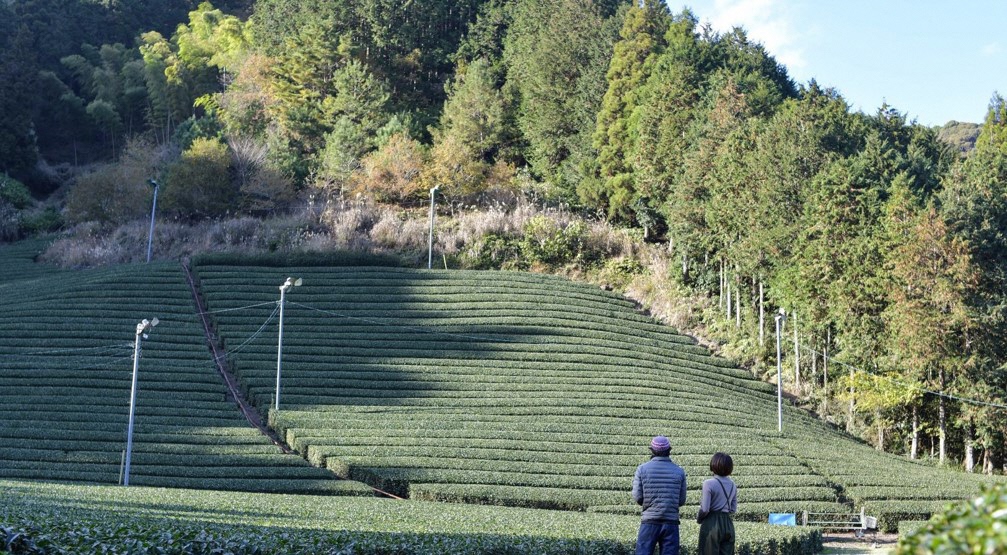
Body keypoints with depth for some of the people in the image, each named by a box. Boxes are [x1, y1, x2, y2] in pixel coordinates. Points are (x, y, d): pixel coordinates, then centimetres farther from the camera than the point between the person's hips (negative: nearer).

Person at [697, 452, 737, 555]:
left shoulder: (709, 484, -11)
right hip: (728, 524, 6)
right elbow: (733, 510, 11)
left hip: (712, 524, -6)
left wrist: (699, 518, 5)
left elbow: (705, 509, -13)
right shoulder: (732, 485, 9)